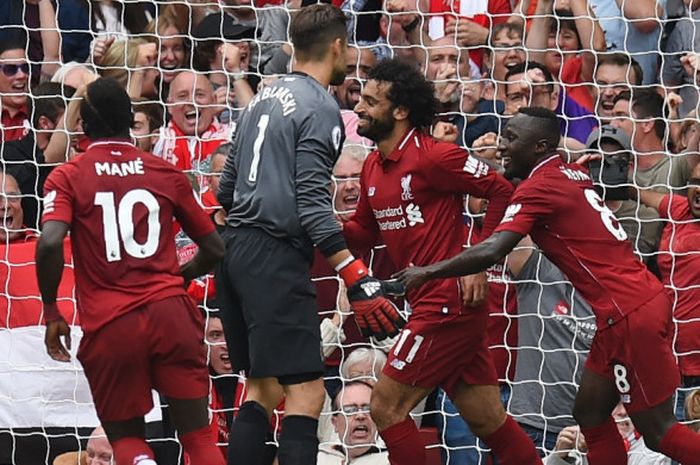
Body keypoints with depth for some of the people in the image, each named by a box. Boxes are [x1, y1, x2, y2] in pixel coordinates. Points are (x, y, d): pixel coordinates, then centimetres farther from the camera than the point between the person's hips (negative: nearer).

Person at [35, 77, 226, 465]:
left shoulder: (67, 178, 3)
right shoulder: (167, 174, 11)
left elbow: (50, 243, -14)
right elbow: (213, 249, 16)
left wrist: (51, 313, -1)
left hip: (110, 325, -1)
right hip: (170, 314, 1)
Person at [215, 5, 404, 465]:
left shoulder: (265, 96, 16)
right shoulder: (321, 108, -9)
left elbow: (228, 184, 21)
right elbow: (312, 203, -18)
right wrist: (359, 280, -22)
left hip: (236, 250, 9)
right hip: (275, 258, -9)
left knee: (263, 387, 15)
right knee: (307, 390, -12)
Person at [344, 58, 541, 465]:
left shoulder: (432, 157, -13)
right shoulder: (373, 167, 13)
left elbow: (502, 191, -11)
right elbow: (364, 234, 21)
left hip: (448, 303, -9)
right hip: (432, 304, 9)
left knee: (387, 406, -7)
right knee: (488, 420, 11)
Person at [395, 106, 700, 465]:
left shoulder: (539, 187, -13)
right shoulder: (572, 176, 13)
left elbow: (491, 251, -22)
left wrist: (426, 273, -13)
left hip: (630, 314, -9)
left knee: (657, 432, -5)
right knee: (590, 416, 13)